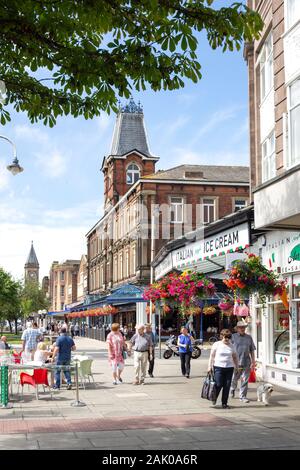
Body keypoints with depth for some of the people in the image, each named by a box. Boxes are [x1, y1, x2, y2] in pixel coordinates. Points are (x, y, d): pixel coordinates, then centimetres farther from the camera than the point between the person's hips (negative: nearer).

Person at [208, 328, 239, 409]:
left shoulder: (231, 346, 11)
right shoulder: (216, 344, 1)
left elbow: (235, 357, 19)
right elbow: (212, 356, 3)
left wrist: (237, 367, 15)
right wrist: (210, 366, -1)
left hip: (229, 368, 3)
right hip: (218, 367, -3)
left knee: (227, 386, 1)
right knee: (218, 384, -9)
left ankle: (224, 403, 11)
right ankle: (214, 398, 20)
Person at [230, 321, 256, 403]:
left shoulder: (249, 337, 11)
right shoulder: (233, 337, 2)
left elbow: (252, 350, 13)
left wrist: (253, 361, 8)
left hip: (246, 363, 2)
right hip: (236, 362, -2)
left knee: (245, 380, 0)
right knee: (234, 379, 10)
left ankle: (243, 396, 8)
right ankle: (232, 389, 40)